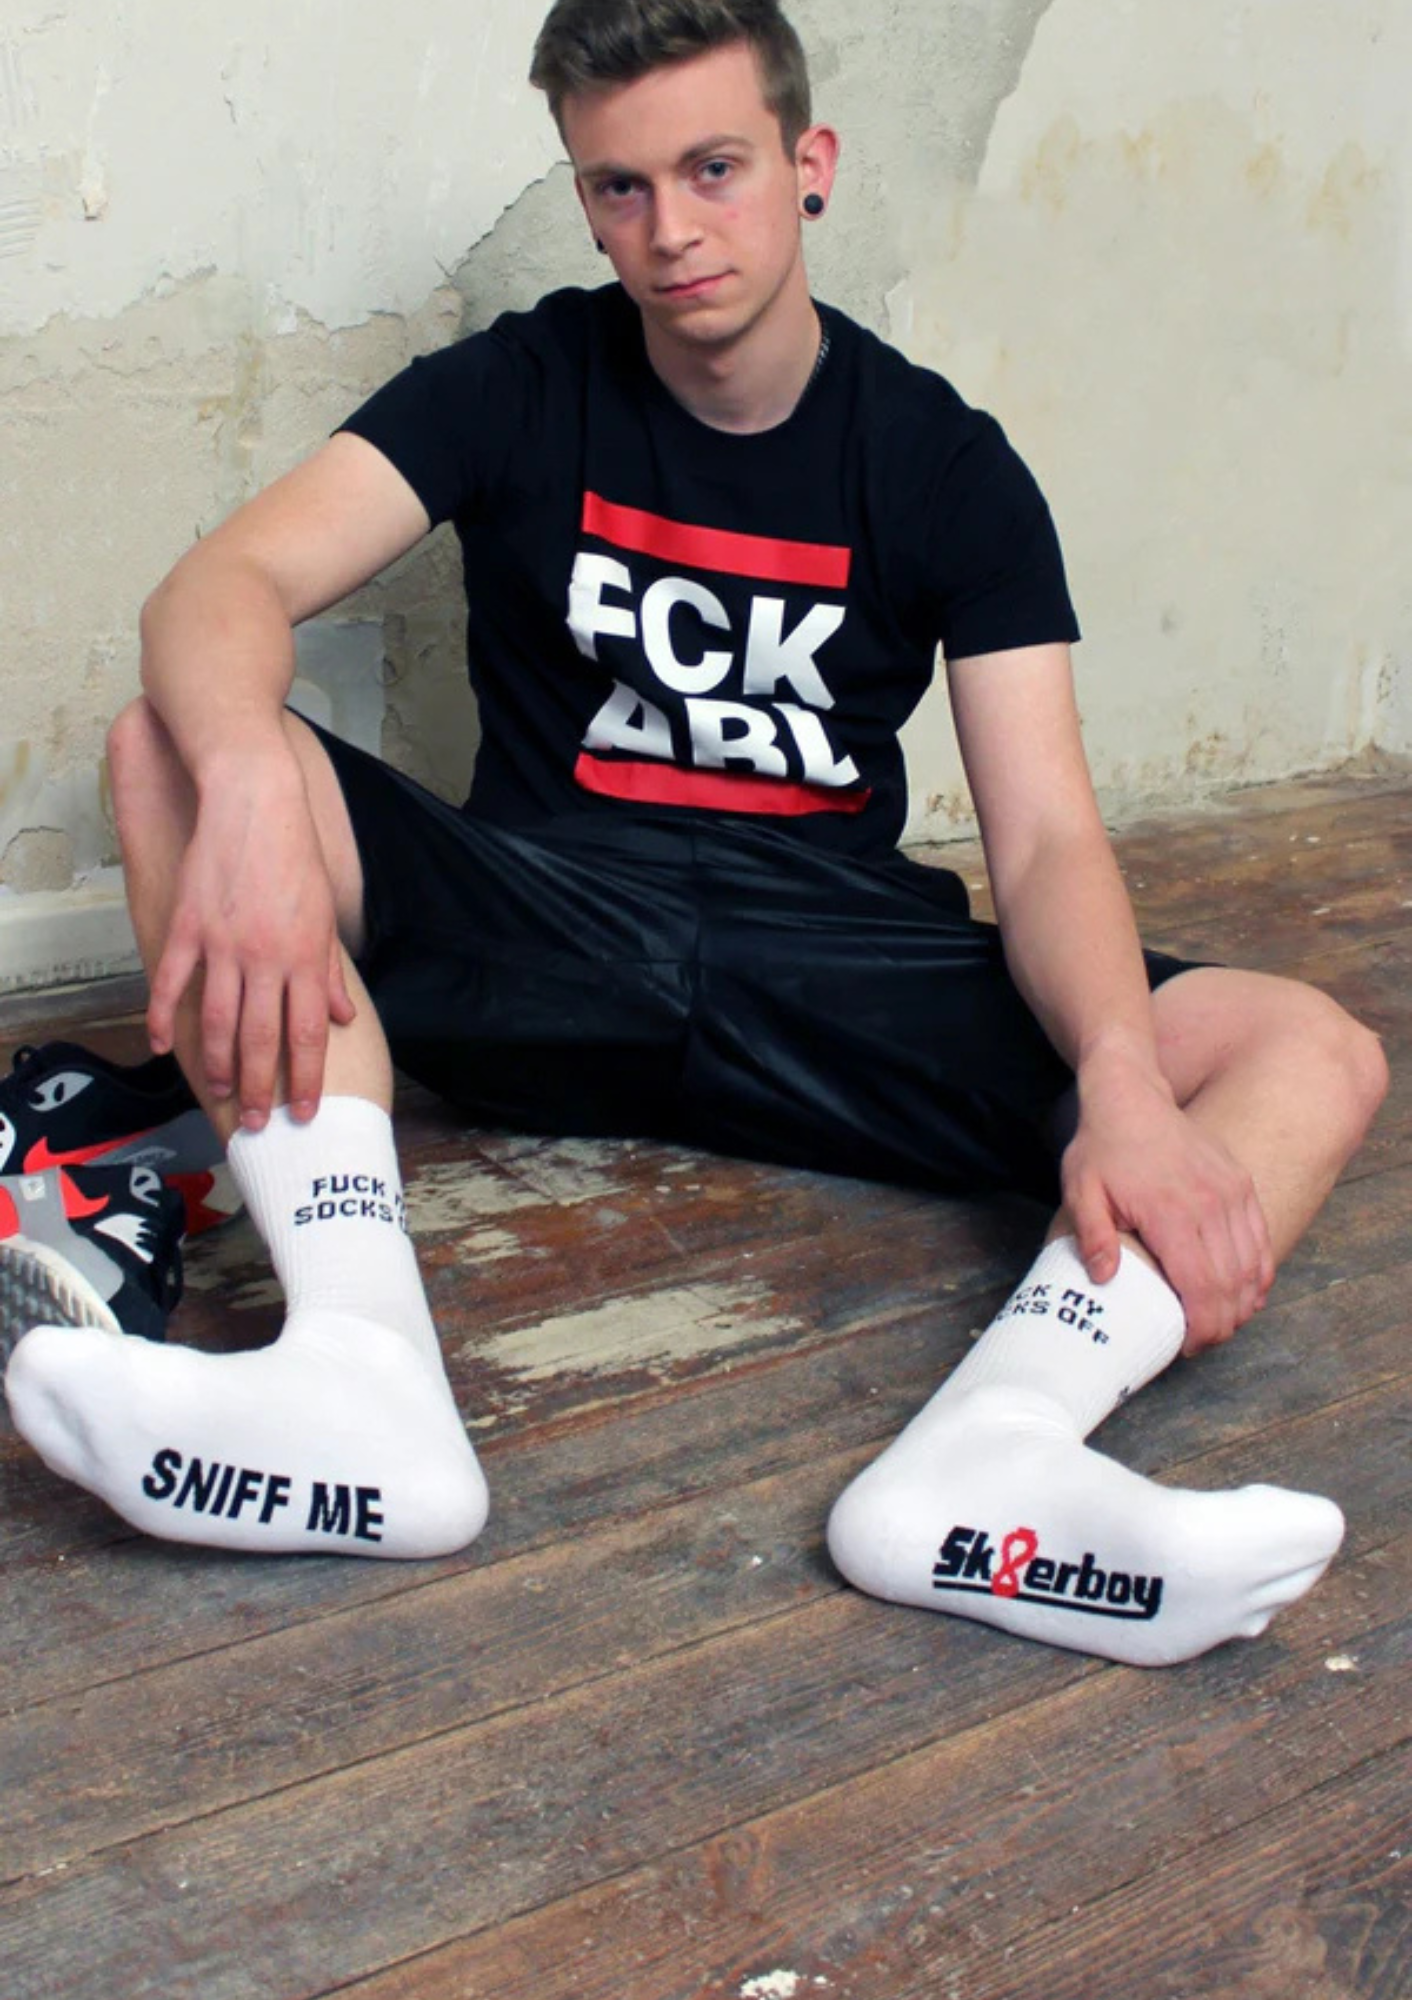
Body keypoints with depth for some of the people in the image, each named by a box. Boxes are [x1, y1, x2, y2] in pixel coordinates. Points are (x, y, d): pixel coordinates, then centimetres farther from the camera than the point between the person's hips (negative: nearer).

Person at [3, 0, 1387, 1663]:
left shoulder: (945, 465, 4)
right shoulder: (524, 388, 3)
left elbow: (1045, 835, -6)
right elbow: (221, 587, -13)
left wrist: (1125, 1084, -27)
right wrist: (252, 790, -37)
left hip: (835, 964, 1)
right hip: (545, 934, 0)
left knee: (1313, 1058, -18)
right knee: (172, 744, -25)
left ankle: (989, 1451, -45)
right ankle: (365, 1381, -42)